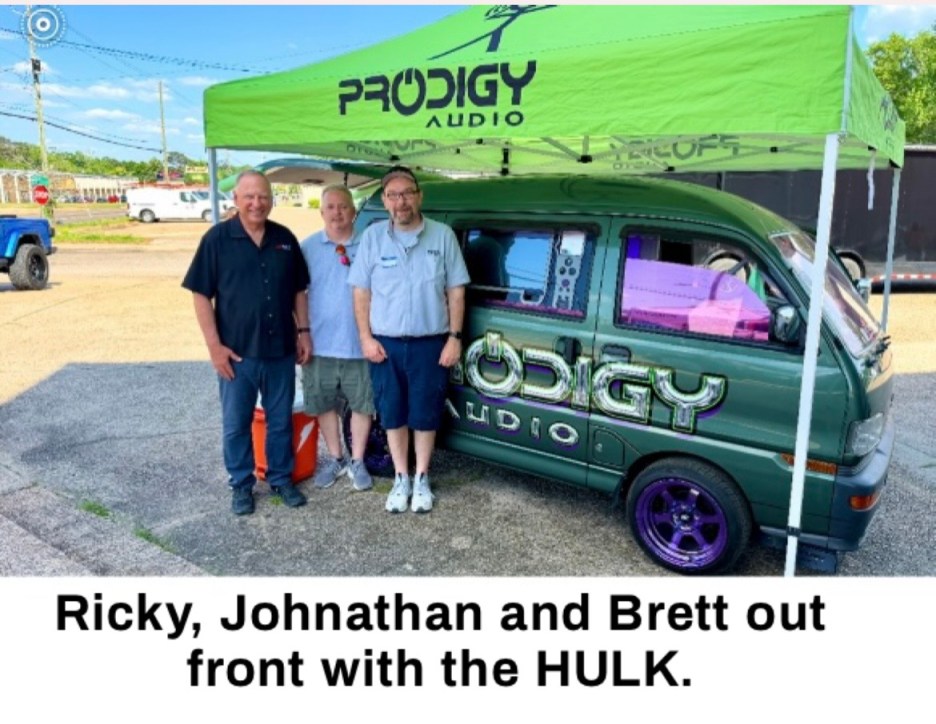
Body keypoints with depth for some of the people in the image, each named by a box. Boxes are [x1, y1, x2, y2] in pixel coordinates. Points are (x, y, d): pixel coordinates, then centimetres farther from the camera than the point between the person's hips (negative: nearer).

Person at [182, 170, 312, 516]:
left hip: (280, 349, 3)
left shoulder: (285, 238, 4)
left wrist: (303, 330, 4)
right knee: (236, 424, 10)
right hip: (237, 352, -2)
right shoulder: (217, 238, -6)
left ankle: (281, 478, 30)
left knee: (281, 420, 14)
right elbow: (201, 295, -6)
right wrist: (214, 345, -11)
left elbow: (298, 290, 12)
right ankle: (241, 484, 27)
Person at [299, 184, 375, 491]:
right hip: (320, 344, 2)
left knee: (362, 405, 7)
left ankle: (357, 462, 23)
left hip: (359, 345, -1)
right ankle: (334, 458, 29)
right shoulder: (308, 247, 3)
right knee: (324, 405, 12)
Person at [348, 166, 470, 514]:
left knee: (425, 416, 9)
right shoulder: (372, 237, 1)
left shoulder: (443, 236, -2)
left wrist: (454, 337, -5)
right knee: (393, 415, 11)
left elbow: (456, 292, 1)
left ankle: (422, 479, 26)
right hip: (386, 344, 1)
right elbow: (361, 292, 3)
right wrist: (366, 338, -4)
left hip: (431, 344, -1)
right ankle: (401, 479, 27)